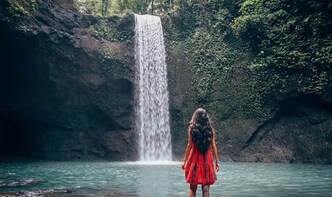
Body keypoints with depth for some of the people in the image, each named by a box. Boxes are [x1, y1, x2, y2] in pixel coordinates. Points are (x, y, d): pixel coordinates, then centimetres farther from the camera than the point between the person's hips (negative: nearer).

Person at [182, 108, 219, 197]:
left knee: (193, 187, 8)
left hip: (195, 158, -1)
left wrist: (184, 160, 1)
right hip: (207, 159, 1)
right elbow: (213, 146, 2)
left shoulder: (191, 128, -2)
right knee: (205, 187, 4)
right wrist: (217, 161, 8)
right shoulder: (210, 129, 3)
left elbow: (189, 145, -4)